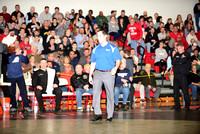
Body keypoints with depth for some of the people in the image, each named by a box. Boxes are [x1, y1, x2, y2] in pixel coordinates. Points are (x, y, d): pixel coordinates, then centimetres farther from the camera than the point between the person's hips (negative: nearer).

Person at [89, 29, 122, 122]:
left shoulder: (112, 48, 2)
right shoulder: (95, 49, 14)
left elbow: (118, 60, -1)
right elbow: (93, 63, 17)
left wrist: (115, 68, -21)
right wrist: (90, 75, 11)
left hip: (109, 74, -3)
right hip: (98, 73, 3)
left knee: (110, 95, 1)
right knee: (95, 93, -6)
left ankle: (110, 116, 8)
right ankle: (98, 114, -1)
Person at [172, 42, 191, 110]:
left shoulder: (186, 54, 2)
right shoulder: (176, 54, 19)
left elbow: (183, 61, -14)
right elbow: (173, 62, 6)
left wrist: (177, 61, -1)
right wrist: (180, 61, -5)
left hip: (183, 74, -5)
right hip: (176, 74, 6)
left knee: (185, 90, -5)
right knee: (175, 90, 3)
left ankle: (187, 105, 3)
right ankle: (177, 105, 9)